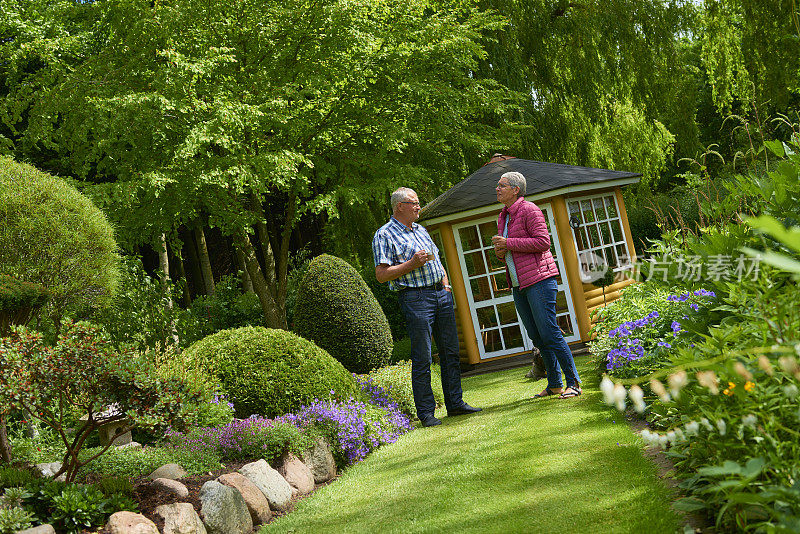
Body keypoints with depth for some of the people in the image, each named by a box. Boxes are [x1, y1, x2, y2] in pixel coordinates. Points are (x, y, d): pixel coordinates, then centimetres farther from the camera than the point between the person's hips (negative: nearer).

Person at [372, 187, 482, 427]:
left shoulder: (421, 230, 19)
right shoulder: (384, 235, -4)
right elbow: (381, 274, -11)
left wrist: (445, 283, 12)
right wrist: (411, 264, -16)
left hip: (441, 294, 7)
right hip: (415, 297, -7)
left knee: (451, 352, 9)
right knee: (422, 359, -6)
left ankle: (455, 403, 17)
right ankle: (426, 412, 1)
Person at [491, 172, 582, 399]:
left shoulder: (529, 210, -7)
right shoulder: (503, 217, 19)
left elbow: (543, 241, -17)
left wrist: (508, 243, -15)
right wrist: (500, 252, 4)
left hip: (538, 279, -8)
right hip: (518, 285, 9)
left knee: (549, 333, -11)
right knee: (536, 337, 8)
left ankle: (573, 382, -5)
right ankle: (554, 384, 15)